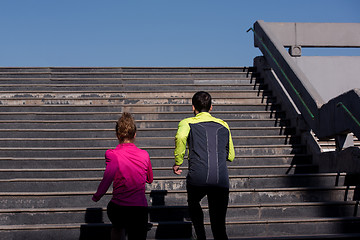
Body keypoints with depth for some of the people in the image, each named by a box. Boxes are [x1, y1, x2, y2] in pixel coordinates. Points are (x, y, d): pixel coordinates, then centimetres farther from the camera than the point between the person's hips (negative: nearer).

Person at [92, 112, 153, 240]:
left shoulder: (111, 154, -7)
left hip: (117, 208, 0)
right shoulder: (144, 155, 3)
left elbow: (108, 177, -23)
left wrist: (96, 196, -10)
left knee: (118, 227, 34)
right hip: (140, 208, 0)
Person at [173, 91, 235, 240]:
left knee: (193, 204, 30)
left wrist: (178, 162, -5)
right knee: (219, 226, 9)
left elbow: (180, 137, -16)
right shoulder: (223, 125, 21)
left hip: (198, 179, -2)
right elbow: (231, 156, 27)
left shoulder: (187, 123, 10)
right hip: (221, 180, 2)